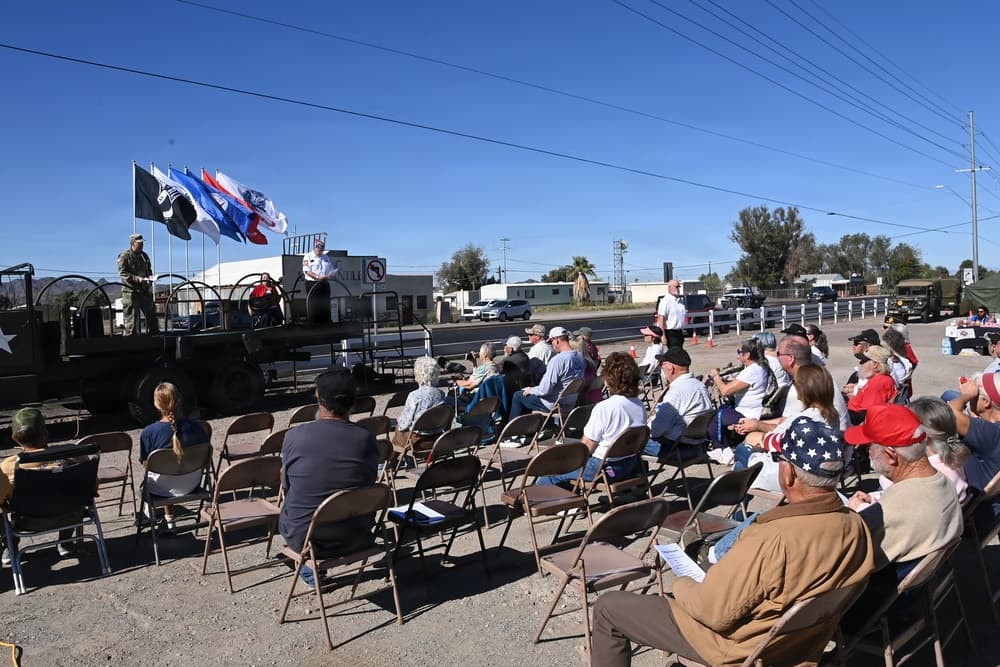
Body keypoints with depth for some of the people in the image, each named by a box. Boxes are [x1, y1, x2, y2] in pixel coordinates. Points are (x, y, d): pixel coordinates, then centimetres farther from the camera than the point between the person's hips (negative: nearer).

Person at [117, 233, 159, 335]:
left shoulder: (144, 256, 16)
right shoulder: (124, 256, -4)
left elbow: (149, 270, 25)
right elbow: (123, 274, -11)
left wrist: (150, 277, 3)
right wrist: (137, 278, -23)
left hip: (145, 290, 6)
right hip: (131, 291, -6)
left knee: (151, 314, 9)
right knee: (131, 315, -4)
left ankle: (155, 334, 16)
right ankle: (130, 336, 0)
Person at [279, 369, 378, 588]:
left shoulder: (294, 436, -14)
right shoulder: (366, 438, -12)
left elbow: (285, 485, 2)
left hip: (303, 540, -1)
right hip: (355, 539, 1)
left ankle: (310, 574, 35)